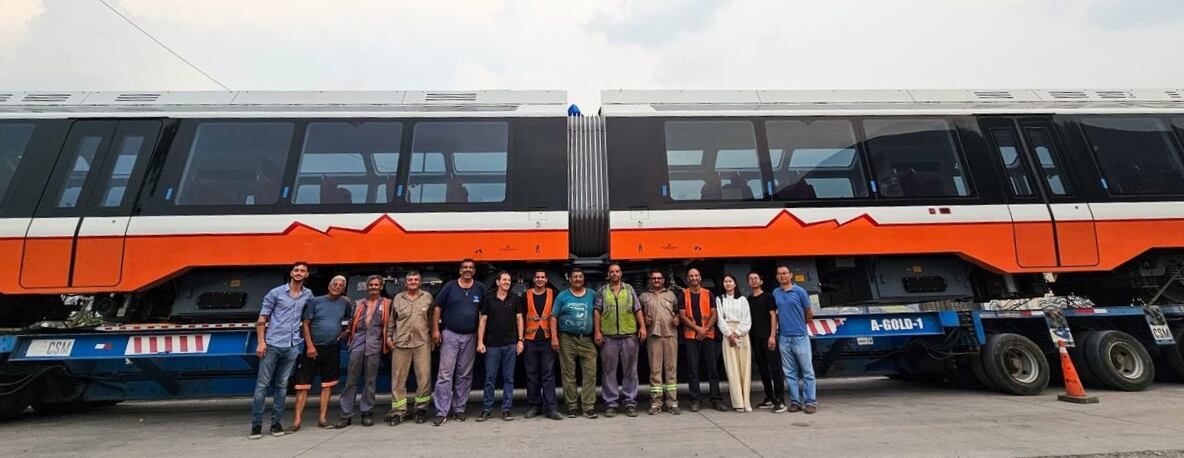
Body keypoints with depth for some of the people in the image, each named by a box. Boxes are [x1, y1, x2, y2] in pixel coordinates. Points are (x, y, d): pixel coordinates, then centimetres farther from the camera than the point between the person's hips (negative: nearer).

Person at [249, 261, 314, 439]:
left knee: (282, 385, 9)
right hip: (272, 344, -2)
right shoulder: (276, 293, 1)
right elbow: (262, 318, 1)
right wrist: (261, 342, -8)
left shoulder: (308, 295, 9)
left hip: (293, 346, 2)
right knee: (262, 384, 1)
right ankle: (256, 424, 10)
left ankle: (276, 422, 16)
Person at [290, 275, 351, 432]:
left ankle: (323, 418, 15)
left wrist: (344, 332, 1)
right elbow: (306, 324, -4)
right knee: (303, 384, -2)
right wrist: (310, 345, -11)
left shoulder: (345, 303, 4)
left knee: (328, 384, 7)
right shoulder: (315, 301, -2)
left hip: (333, 348, 3)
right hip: (313, 347, -2)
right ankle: (297, 421, 4)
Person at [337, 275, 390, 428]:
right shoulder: (359, 304, 18)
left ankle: (367, 413, 11)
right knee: (351, 380, 1)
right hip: (358, 342, 2)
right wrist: (349, 339, 8)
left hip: (375, 344, -2)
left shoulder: (386, 304, 9)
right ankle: (346, 414, 6)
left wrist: (387, 339, -2)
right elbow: (352, 324, 19)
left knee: (370, 381, 3)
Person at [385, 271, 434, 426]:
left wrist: (433, 337, 7)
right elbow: (391, 320, 15)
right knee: (398, 378, 3)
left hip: (422, 343, -1)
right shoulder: (398, 298, 11)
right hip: (400, 343, 1)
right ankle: (399, 411, 14)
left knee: (424, 378, -2)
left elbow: (432, 318, 10)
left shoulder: (427, 297, 8)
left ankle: (421, 409, 13)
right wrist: (389, 338, 9)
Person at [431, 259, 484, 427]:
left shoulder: (480, 288, 4)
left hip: (470, 337, 2)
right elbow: (437, 308, 3)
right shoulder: (450, 286, 1)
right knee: (445, 374, -4)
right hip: (450, 335, -2)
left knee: (465, 375, 9)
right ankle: (441, 412, 1)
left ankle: (459, 409, 20)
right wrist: (435, 329, -5)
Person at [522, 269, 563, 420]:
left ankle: (550, 408, 1)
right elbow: (521, 317, 9)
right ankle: (534, 405, 19)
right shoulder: (527, 295, 7)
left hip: (547, 339, -1)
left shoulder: (552, 294, 5)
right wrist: (521, 337, 3)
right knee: (532, 374, 8)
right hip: (530, 340, 1)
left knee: (548, 374, -1)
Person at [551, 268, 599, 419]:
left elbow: (596, 314, 9)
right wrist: (554, 337, -5)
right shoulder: (562, 296, 6)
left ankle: (589, 407, 1)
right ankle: (572, 406, 13)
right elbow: (554, 317, 4)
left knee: (590, 373, -5)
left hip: (587, 340, 1)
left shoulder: (592, 295, 10)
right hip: (567, 340, -1)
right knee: (568, 375, 3)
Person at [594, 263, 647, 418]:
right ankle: (611, 403, 12)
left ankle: (630, 403, 13)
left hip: (629, 335, 1)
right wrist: (597, 331, -3)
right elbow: (597, 312, 6)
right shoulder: (602, 291, 10)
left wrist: (642, 326, -2)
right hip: (608, 336, 0)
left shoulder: (629, 289, 12)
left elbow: (638, 310, 9)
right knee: (609, 371, 3)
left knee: (630, 370, 4)